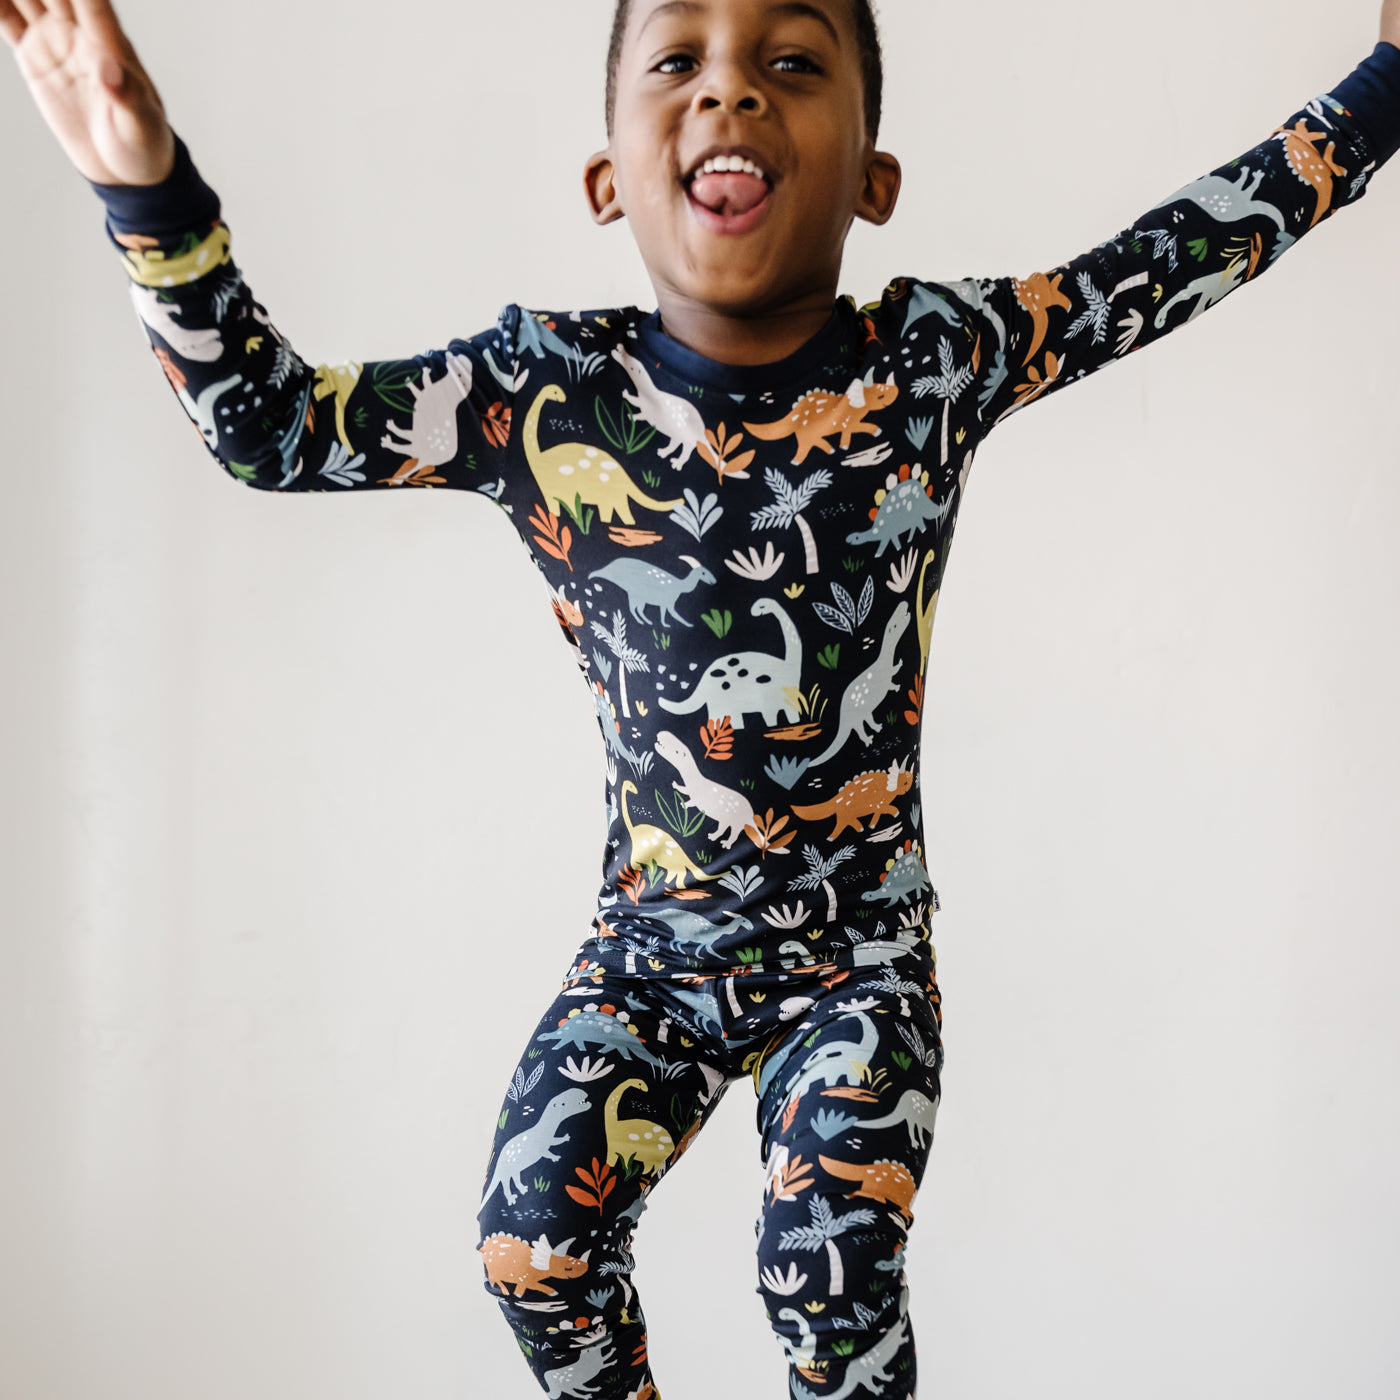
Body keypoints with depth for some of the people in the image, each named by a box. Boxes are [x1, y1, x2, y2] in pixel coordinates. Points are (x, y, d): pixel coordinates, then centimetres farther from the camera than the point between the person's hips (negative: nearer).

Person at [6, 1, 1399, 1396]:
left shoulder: (939, 359, -13)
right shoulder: (544, 392, -13)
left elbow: (1179, 255, -2)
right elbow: (262, 424, -10)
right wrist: (147, 181, -23)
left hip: (861, 945, -1)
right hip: (655, 934, 1)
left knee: (834, 1266, -16)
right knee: (533, 1240, -9)